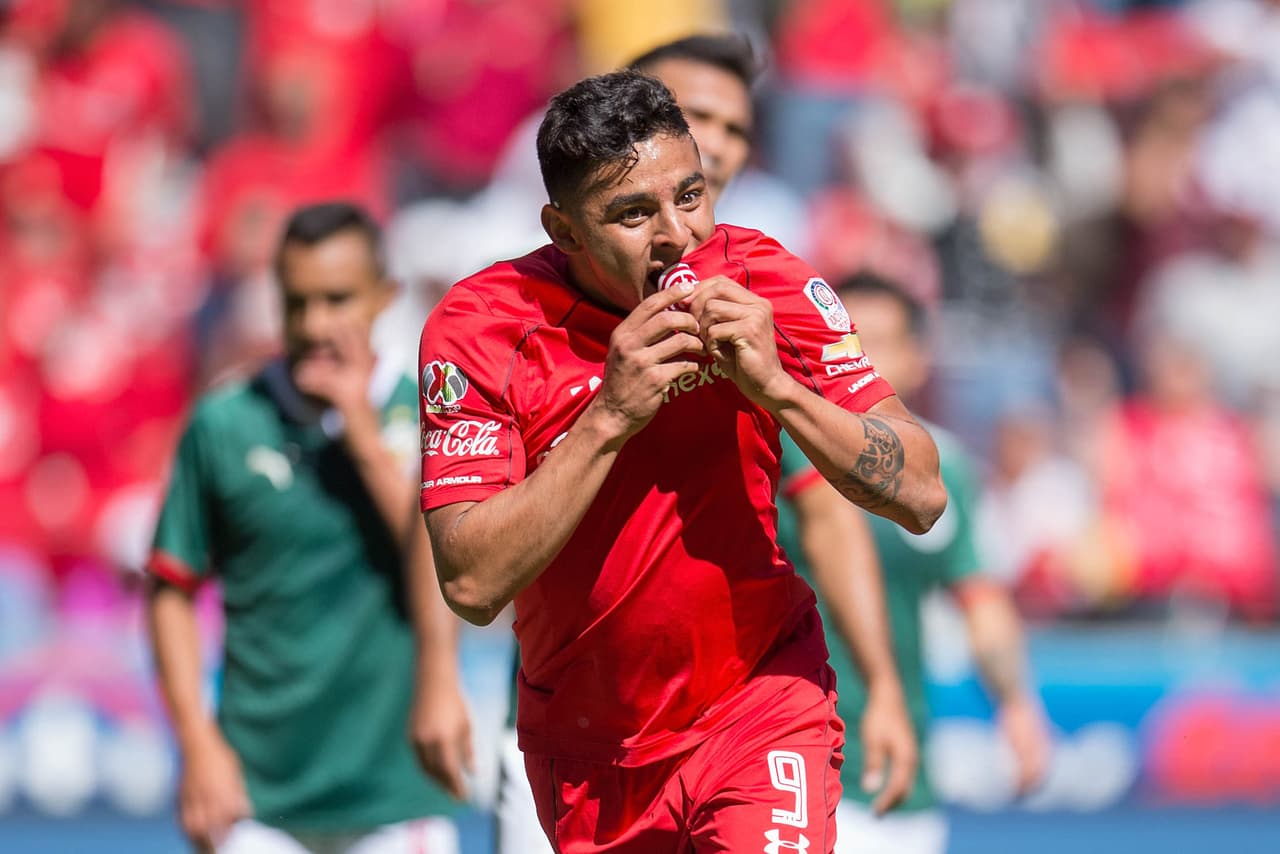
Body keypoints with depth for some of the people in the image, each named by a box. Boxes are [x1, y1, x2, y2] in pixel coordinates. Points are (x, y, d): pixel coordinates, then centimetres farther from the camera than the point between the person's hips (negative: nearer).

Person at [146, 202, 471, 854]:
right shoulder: (223, 425, 2)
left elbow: (443, 569, -11)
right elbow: (171, 592, 6)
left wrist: (363, 432, -12)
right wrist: (199, 745, -3)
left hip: (396, 801, 0)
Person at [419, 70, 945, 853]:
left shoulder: (760, 282, -9)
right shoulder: (481, 326, -14)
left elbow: (921, 497, -10)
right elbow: (472, 585, -23)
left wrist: (775, 388, -23)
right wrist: (612, 416, -28)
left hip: (761, 694, -1)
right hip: (585, 748, 1)